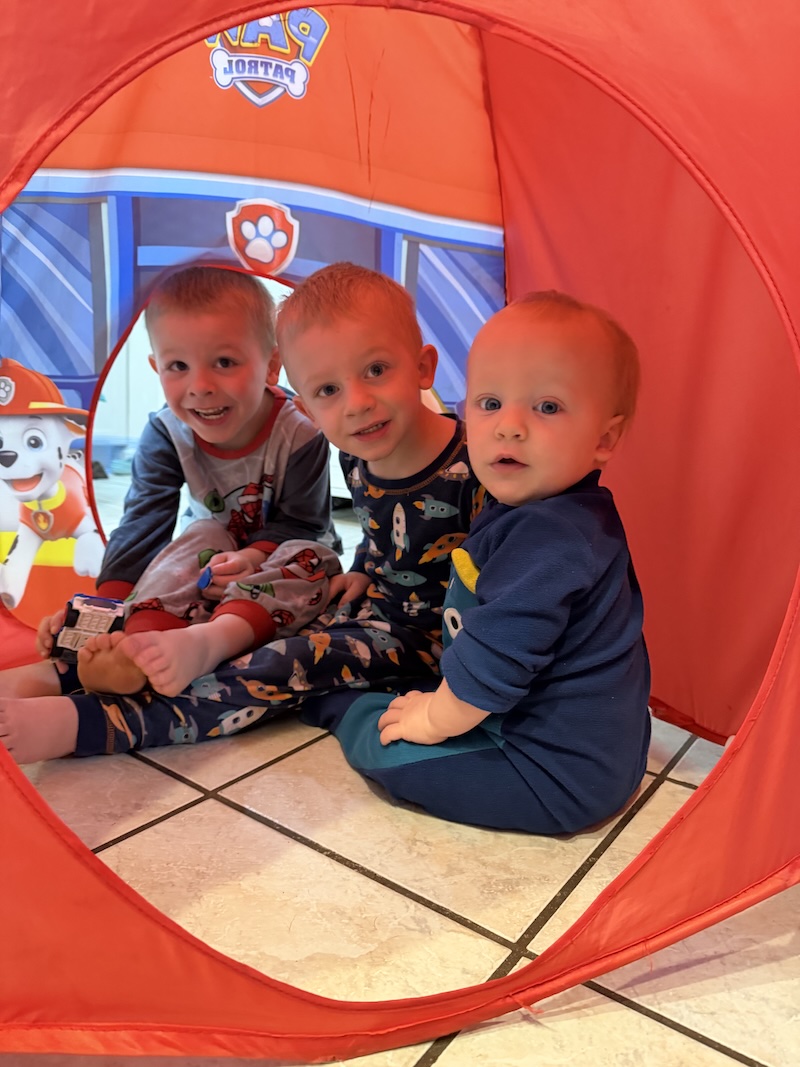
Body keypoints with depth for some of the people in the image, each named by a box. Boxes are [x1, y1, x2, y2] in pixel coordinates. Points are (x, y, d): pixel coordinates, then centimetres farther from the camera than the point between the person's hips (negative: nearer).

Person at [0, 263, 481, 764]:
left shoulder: (473, 470, -27)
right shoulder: (356, 459, -4)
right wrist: (363, 572, 5)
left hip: (425, 632, -7)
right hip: (375, 599, 7)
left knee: (290, 666, -24)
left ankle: (86, 722, -23)